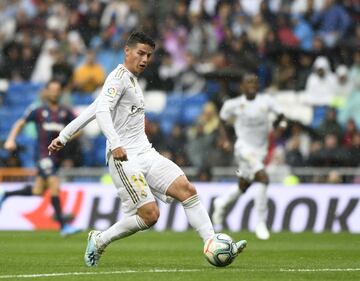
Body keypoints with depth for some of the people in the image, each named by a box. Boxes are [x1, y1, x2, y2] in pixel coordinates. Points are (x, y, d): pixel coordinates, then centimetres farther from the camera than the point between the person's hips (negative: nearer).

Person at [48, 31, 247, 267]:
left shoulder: (132, 80, 21)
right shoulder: (119, 77, -7)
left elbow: (91, 111, 25)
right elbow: (101, 110, -24)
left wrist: (63, 137, 28)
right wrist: (115, 144, -37)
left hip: (145, 153, 9)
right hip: (124, 158, -9)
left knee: (187, 189, -8)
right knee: (149, 214, -15)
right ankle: (98, 241, 6)